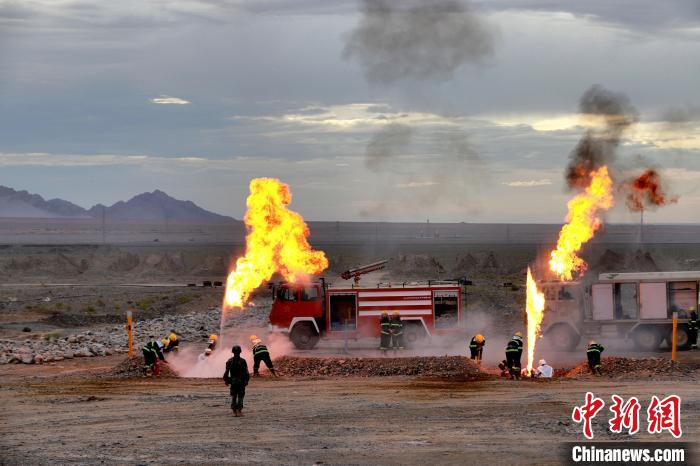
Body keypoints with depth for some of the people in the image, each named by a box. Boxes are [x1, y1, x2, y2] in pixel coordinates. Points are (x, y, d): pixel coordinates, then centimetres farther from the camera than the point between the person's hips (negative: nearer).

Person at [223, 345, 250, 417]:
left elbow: (226, 372, -4)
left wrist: (225, 380, 7)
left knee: (233, 397, 9)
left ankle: (234, 412, 4)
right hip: (241, 382, -2)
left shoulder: (229, 361, -3)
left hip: (233, 381, 2)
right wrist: (247, 380, 1)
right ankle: (239, 411, 0)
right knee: (240, 397, 5)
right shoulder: (243, 361, -8)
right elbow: (246, 372, -10)